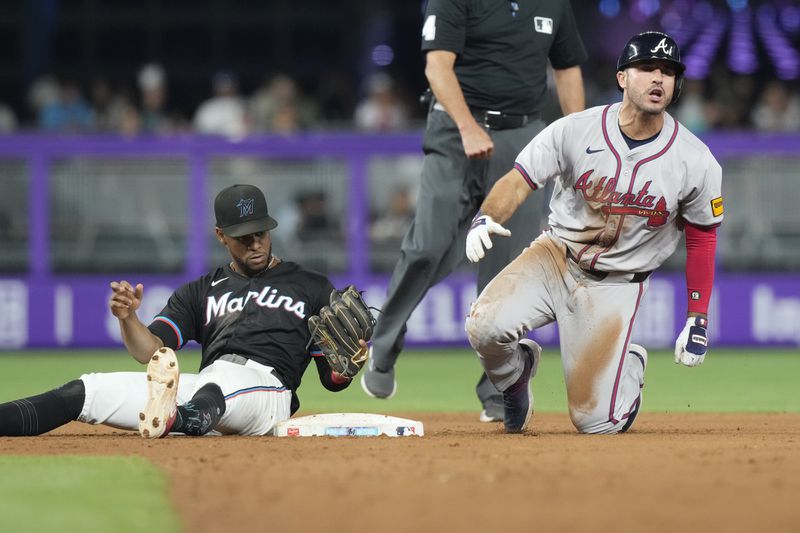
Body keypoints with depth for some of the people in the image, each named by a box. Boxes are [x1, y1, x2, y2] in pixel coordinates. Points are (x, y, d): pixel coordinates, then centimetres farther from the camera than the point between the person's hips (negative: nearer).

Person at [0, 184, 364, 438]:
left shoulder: (313, 288, 21)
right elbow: (150, 351, 13)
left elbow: (332, 378, 16)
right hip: (204, 388, 4)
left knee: (221, 379, -43)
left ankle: (175, 419, -74)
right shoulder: (200, 292, 28)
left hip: (267, 389, -4)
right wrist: (128, 318, -8)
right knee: (85, 391, -11)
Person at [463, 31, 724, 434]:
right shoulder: (575, 131, -12)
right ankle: (517, 366, 10)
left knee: (597, 422, -7)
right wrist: (486, 219, -33)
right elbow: (520, 180, -11)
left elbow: (701, 239, 1)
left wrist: (697, 321, 0)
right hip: (556, 256, 1)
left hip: (616, 285, 0)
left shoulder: (697, 163, -10)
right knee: (484, 326, -28)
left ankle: (630, 366, 31)